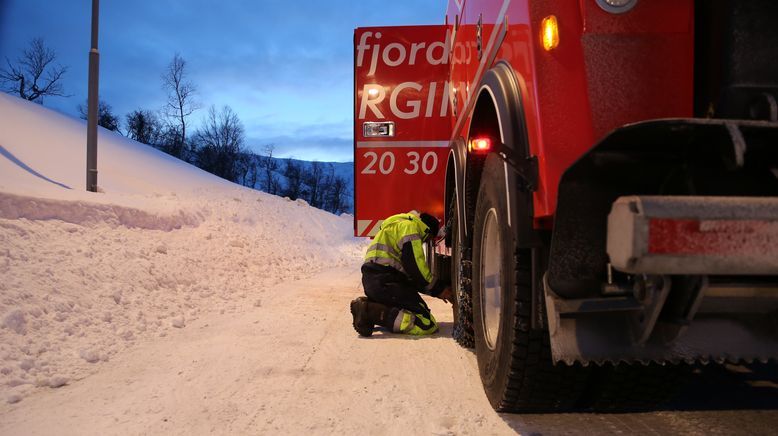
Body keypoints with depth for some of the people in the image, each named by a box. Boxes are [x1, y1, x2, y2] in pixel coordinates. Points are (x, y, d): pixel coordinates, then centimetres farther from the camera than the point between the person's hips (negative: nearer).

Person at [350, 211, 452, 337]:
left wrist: (437, 290, 22)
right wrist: (438, 289, -1)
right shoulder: (409, 226, -1)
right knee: (427, 324, -15)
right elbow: (415, 266, -12)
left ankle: (368, 304, 4)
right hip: (385, 282, -10)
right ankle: (372, 312, -22)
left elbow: (409, 274, 28)